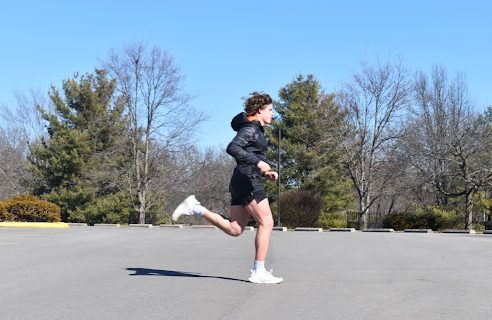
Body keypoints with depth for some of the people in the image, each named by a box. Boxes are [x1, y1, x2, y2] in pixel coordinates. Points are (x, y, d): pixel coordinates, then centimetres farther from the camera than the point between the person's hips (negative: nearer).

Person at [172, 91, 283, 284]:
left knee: (234, 229, 6)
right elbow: (232, 148, -23)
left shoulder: (255, 130, 24)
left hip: (240, 182, 10)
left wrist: (265, 173, 16)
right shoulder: (250, 128, -6)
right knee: (266, 223, -7)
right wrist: (258, 162, -27)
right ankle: (258, 272, -5)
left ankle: (194, 208, 5)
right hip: (248, 181, -10)